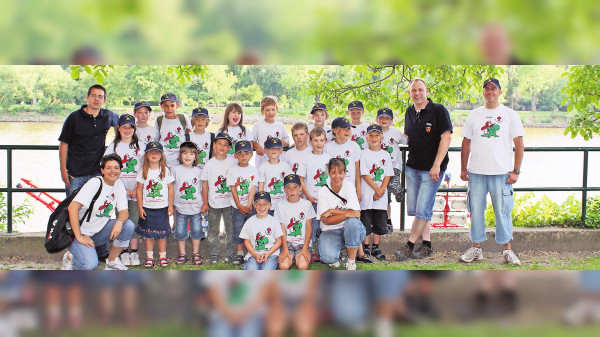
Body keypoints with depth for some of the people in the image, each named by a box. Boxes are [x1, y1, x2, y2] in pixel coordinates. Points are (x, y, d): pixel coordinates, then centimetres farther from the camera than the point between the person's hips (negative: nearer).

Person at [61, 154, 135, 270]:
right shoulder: (95, 183, -18)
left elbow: (124, 211, 0)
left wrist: (119, 221, -26)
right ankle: (70, 257, 5)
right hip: (81, 233, -6)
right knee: (90, 264, -30)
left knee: (128, 225, -18)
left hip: (99, 232, 6)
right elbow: (73, 208, -24)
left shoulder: (119, 185, 1)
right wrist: (79, 237, -26)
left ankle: (112, 260, 1)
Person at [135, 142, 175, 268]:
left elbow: (170, 189, 3)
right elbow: (139, 190, 4)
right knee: (148, 234, 5)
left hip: (162, 208, -1)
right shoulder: (143, 171, 2)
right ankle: (149, 257, 13)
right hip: (147, 208, 1)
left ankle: (162, 256, 14)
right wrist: (140, 207, -1)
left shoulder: (165, 170, 0)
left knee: (162, 233, 3)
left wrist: (170, 206, 0)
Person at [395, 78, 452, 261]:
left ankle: (409, 246, -1)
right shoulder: (409, 112, 11)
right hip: (412, 167, 7)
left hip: (432, 169, -7)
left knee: (423, 209, -9)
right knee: (413, 208, 7)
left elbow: (446, 138, -15)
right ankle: (427, 245, 18)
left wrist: (436, 165, -20)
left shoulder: (438, 110, -8)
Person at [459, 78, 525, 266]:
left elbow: (519, 144, 3)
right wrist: (463, 169, 9)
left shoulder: (510, 115, 5)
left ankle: (508, 250, 8)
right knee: (476, 211, 4)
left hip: (502, 172, -2)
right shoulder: (474, 115, 12)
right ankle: (476, 249, 13)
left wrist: (516, 171, -4)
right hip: (476, 172, 2)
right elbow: (466, 143, 15)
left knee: (503, 212, -1)